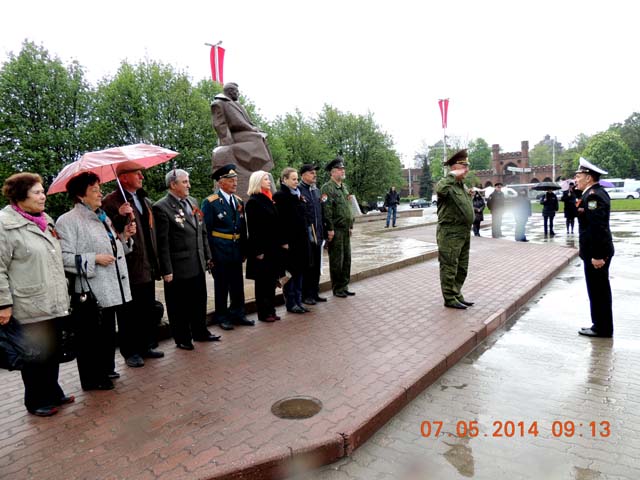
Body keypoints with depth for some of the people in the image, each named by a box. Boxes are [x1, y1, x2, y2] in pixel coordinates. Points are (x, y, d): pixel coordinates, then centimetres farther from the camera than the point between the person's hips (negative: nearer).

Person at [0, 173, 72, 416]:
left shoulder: (45, 220, 12)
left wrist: (63, 291, 20)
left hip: (53, 303, 7)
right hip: (29, 306, -7)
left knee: (52, 350, 17)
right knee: (35, 355, 7)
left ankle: (52, 392, 34)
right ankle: (36, 401, 25)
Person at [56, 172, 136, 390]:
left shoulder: (103, 217, 16)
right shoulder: (68, 220, -10)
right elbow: (64, 257, -18)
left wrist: (125, 236, 7)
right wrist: (94, 259, -21)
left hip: (113, 288, 8)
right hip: (91, 292, -8)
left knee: (108, 333, 18)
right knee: (92, 335, 4)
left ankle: (105, 371, 34)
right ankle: (92, 379, 21)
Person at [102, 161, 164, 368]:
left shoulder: (145, 201, 15)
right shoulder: (111, 202, -10)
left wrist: (155, 260, 16)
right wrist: (120, 217, -31)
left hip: (147, 267, 8)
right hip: (130, 268, -7)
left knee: (149, 310, 15)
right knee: (130, 313, 5)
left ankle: (146, 346, 30)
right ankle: (130, 351, 20)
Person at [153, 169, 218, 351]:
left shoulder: (192, 202, 9)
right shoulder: (161, 207, -13)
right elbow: (162, 242, -14)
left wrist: (207, 255, 13)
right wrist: (166, 270, -14)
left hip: (198, 265, 7)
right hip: (178, 268, -7)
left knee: (199, 301, 19)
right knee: (179, 305, 9)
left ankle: (200, 332, 36)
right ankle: (182, 338, 26)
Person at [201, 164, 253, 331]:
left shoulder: (239, 201, 10)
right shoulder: (210, 202, -8)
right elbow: (207, 231, -8)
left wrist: (244, 250, 8)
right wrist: (210, 254, -11)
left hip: (237, 250, 5)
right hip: (220, 252, -5)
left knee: (237, 284, 12)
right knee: (221, 285, 6)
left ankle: (238, 314, 26)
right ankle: (222, 317, 19)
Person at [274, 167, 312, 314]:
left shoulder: (298, 195, 14)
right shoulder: (280, 196, -9)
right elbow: (280, 221, -15)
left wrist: (306, 237, 13)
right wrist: (284, 241, -19)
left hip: (301, 239, 7)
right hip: (289, 240, -7)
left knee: (299, 270, 12)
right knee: (290, 272, 2)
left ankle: (298, 301, 22)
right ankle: (290, 303, 13)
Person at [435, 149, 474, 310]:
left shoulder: (463, 186, 16)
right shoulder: (447, 184, -12)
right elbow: (440, 190, -40)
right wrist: (452, 175, -27)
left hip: (464, 234, 9)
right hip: (450, 234, -9)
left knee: (462, 268, 18)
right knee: (449, 268, 1)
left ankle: (457, 294, 31)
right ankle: (449, 299, 11)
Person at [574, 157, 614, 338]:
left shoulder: (593, 195, -20)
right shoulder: (595, 193, 12)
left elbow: (598, 228, -25)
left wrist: (597, 255, -25)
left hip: (596, 252, -10)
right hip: (597, 250, 10)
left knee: (597, 291, 0)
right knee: (600, 290, 16)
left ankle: (601, 329, 12)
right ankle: (602, 326, 27)